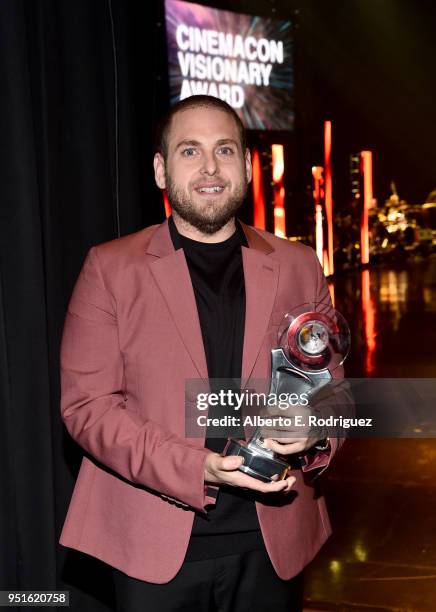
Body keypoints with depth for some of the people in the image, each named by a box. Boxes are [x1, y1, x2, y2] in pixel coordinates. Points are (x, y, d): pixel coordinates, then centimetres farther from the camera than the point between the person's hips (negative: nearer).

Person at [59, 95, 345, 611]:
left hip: (272, 542, 3)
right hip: (155, 545, -2)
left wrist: (315, 432, -13)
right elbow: (85, 403, -7)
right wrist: (199, 468, -19)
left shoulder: (298, 267, 5)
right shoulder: (109, 268, -2)